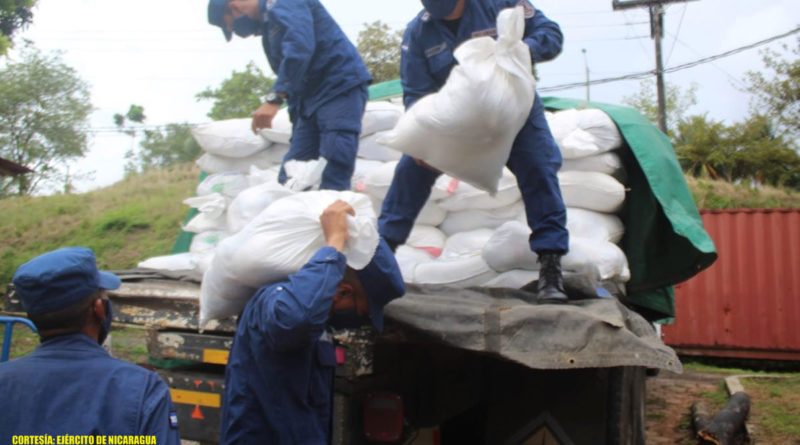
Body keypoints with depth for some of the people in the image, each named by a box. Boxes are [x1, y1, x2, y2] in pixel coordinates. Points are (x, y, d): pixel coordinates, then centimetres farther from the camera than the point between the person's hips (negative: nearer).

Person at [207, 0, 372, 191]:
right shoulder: (268, 23, 23)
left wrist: (274, 99, -31)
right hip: (311, 101, 10)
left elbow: (300, 46, -24)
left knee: (333, 182, -18)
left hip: (341, 87, -10)